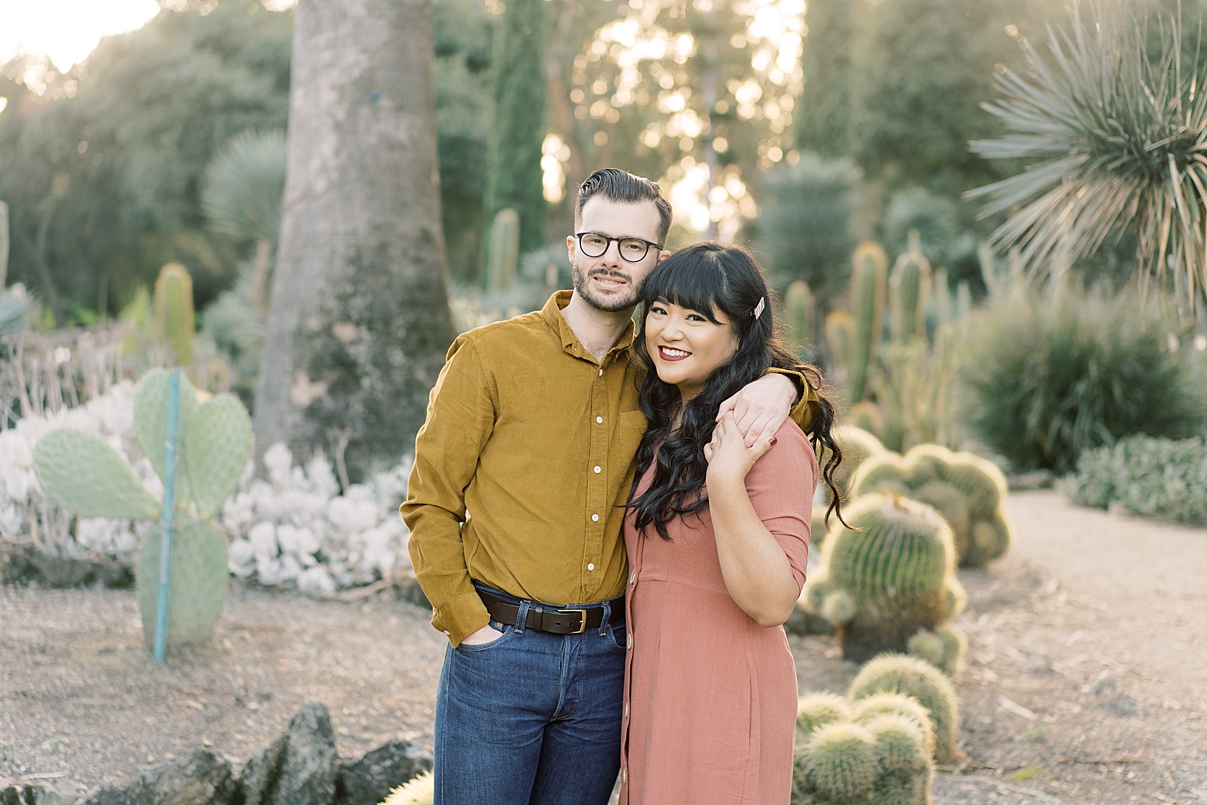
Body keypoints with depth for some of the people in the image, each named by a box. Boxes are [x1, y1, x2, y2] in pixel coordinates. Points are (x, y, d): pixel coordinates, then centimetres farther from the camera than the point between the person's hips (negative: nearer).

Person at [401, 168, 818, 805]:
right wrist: (472, 627, -9)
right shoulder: (489, 355, -3)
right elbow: (429, 504, -2)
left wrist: (779, 386, -10)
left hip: (604, 658, 4)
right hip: (498, 650, -3)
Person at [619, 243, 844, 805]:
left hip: (724, 696, -8)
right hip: (653, 688, 8)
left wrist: (725, 483, -33)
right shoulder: (661, 427, 10)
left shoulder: (770, 441, -17)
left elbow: (771, 603, -25)